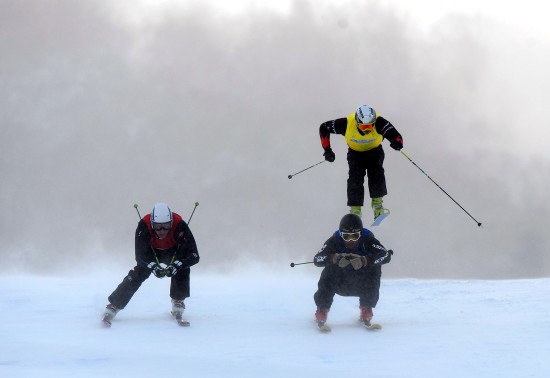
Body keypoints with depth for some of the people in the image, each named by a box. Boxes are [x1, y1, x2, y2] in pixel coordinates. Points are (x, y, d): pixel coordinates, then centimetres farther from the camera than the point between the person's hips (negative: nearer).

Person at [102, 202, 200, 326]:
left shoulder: (179, 225, -38)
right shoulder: (144, 225, -36)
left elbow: (194, 255, -36)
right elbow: (140, 255, -31)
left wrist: (176, 265, -51)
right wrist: (153, 267, -50)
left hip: (174, 251, 0)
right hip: (151, 250, 0)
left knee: (182, 269, -25)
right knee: (138, 274, -16)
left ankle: (178, 301, -5)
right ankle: (113, 306, -12)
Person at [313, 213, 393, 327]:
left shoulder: (367, 240, -20)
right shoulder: (335, 240, -18)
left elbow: (386, 255, -32)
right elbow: (317, 259, -27)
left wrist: (364, 260, -47)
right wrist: (336, 258, -47)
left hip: (362, 285, 0)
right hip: (340, 284, 0)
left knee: (374, 267, -25)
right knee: (329, 270, -27)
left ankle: (366, 309, -11)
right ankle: (322, 310, -13)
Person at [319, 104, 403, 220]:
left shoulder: (379, 123, -34)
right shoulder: (347, 124, -33)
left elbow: (395, 135, -41)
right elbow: (324, 128, -19)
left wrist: (397, 142, -65)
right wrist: (327, 150, -21)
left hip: (374, 151, 0)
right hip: (355, 153, 0)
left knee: (376, 173, -23)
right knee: (355, 177, -19)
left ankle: (377, 203, -4)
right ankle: (355, 210, -10)